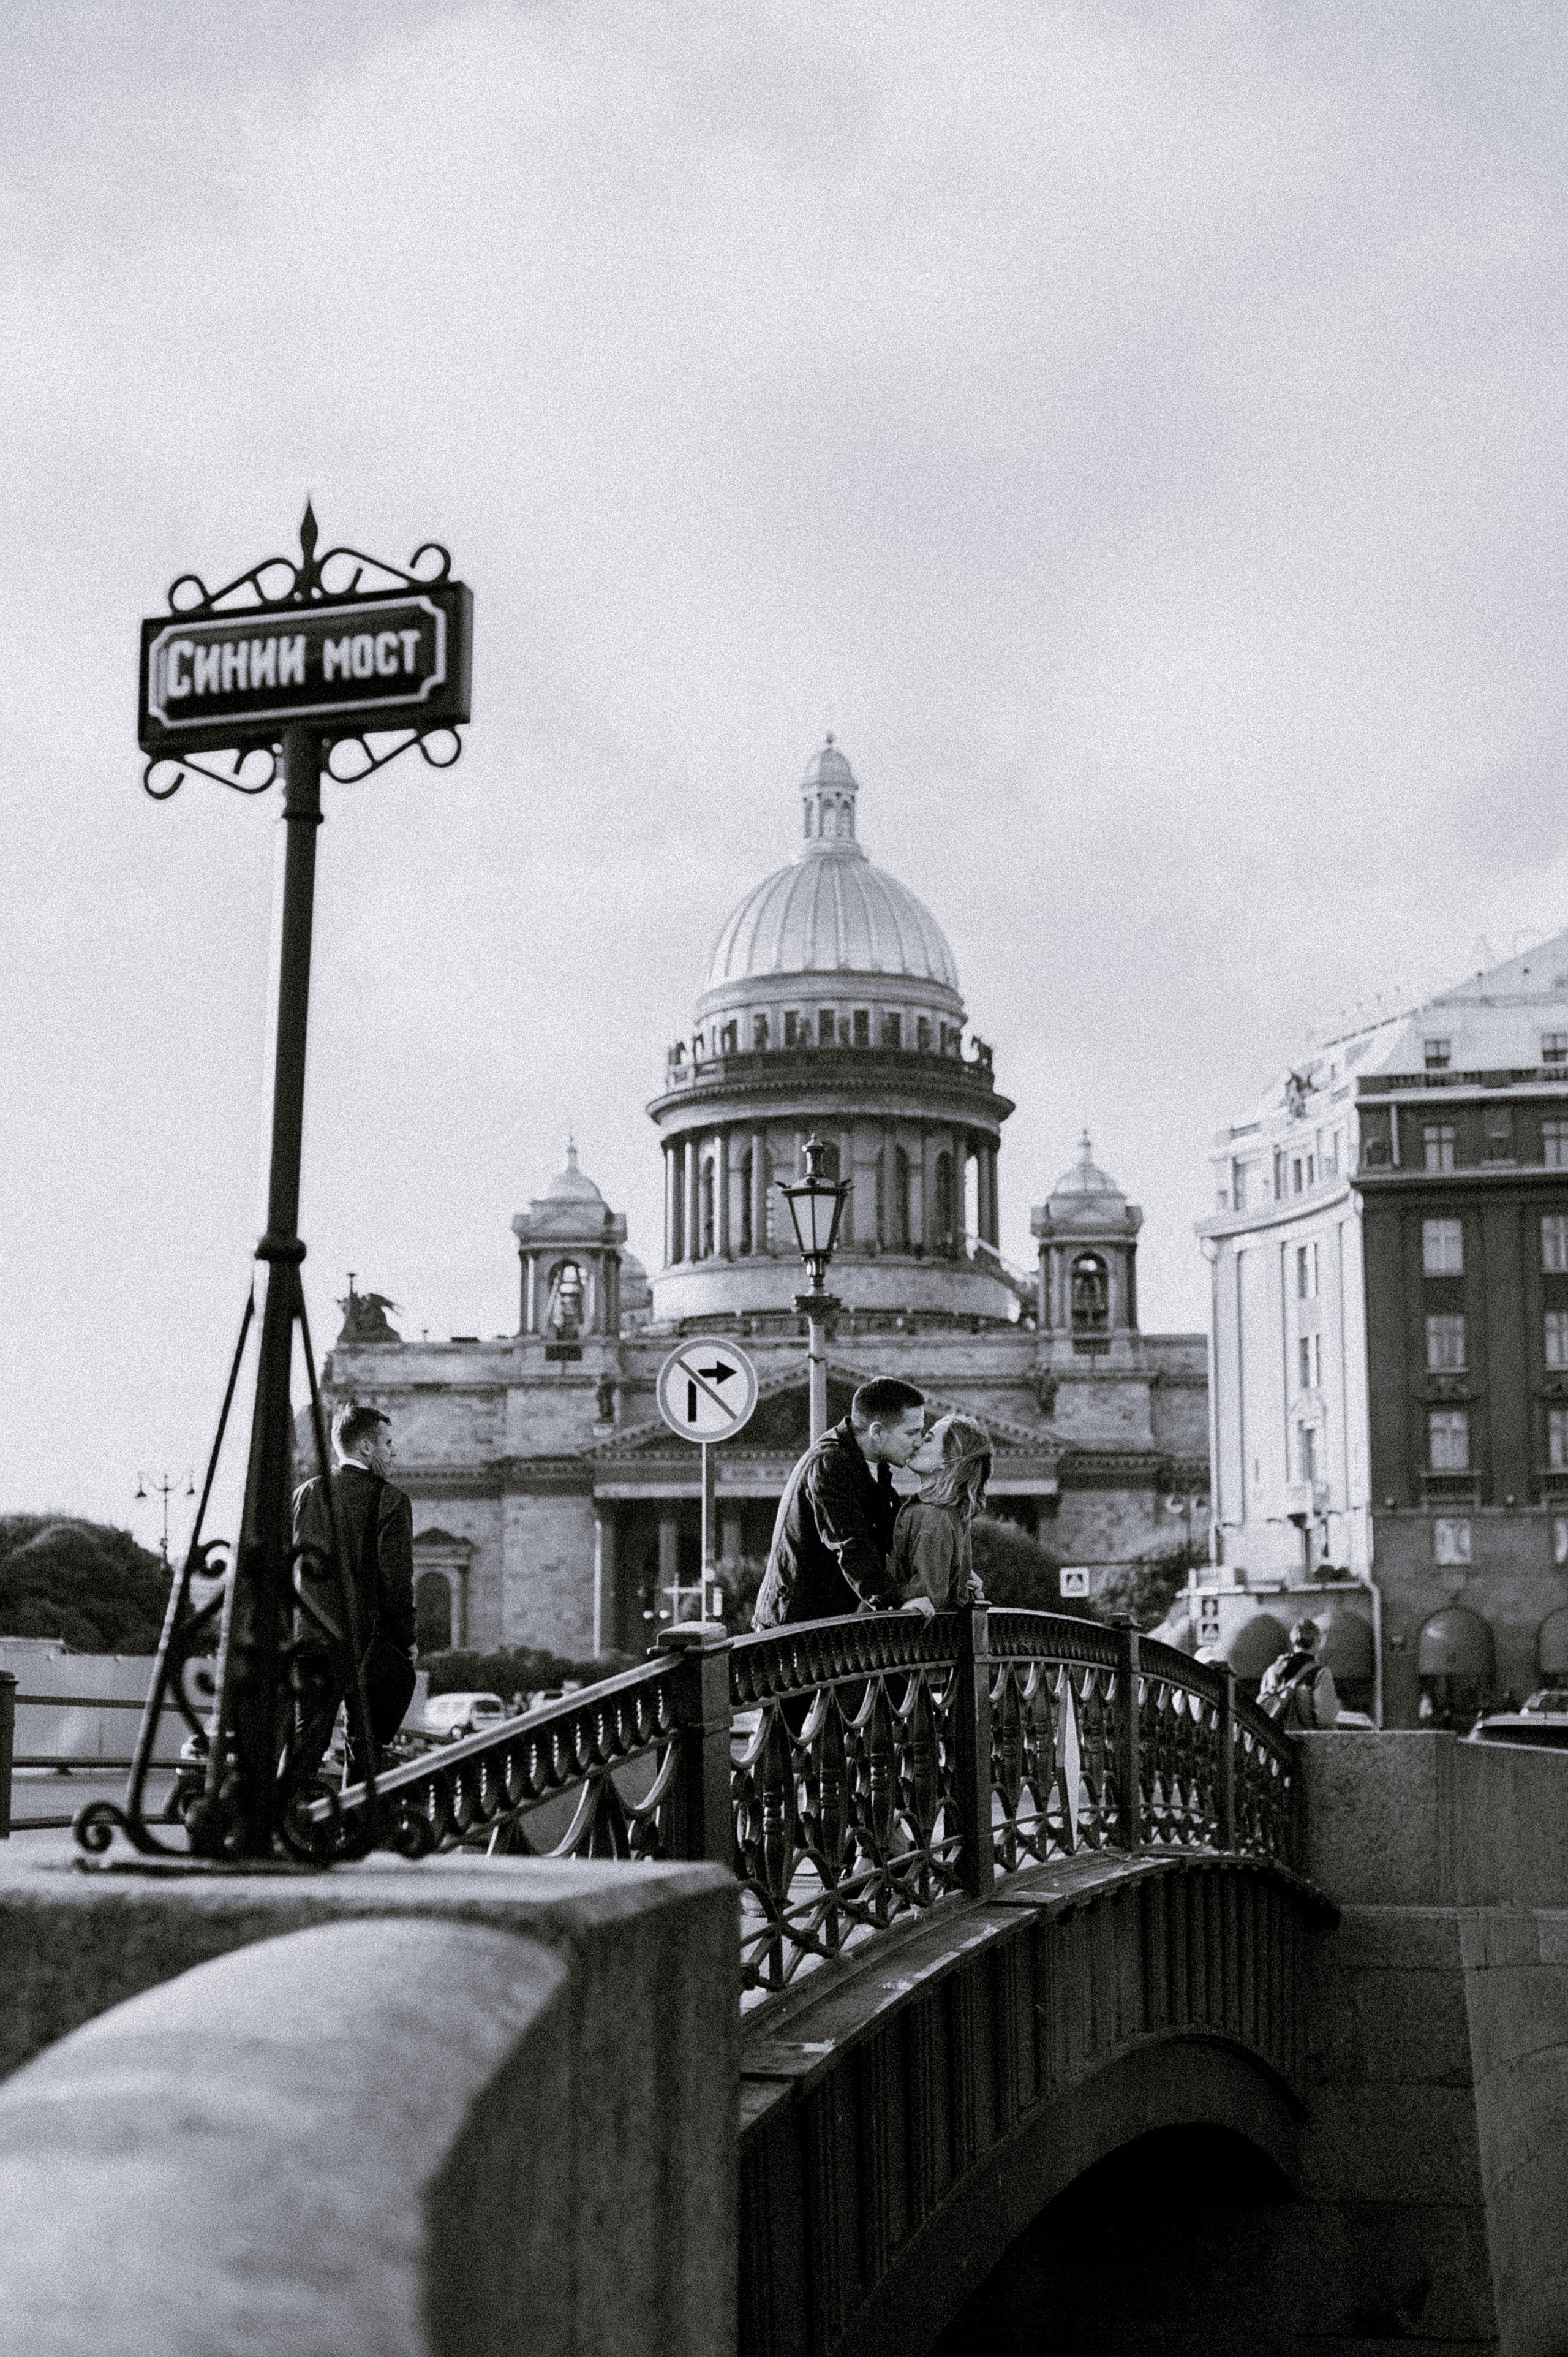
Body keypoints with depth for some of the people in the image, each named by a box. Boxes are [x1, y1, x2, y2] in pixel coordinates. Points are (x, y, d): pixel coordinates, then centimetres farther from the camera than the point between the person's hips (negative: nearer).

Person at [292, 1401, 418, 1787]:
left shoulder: (305, 1494, 6)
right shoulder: (390, 1500, -7)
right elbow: (396, 1579, -10)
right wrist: (407, 1640, 0)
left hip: (312, 1639, 4)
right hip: (369, 1643, -4)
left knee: (306, 1739, 5)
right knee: (365, 1746, 7)